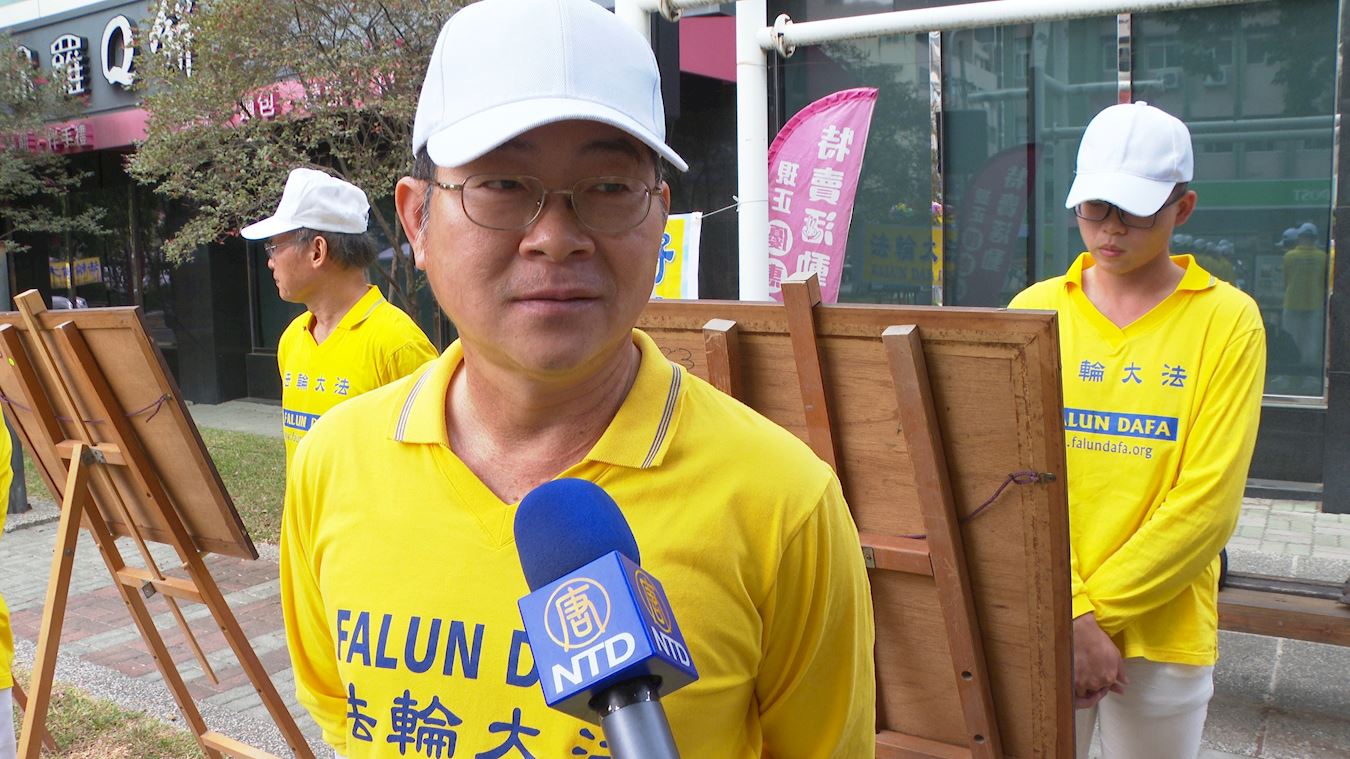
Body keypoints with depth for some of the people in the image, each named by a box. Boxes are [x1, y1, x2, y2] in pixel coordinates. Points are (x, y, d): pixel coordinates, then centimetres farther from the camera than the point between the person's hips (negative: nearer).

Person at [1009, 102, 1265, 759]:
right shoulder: (1036, 309, 1)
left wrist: (1098, 608, -12)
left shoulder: (1227, 320, -4)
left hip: (1162, 632, -1)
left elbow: (1207, 502, -10)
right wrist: (1069, 615, -13)